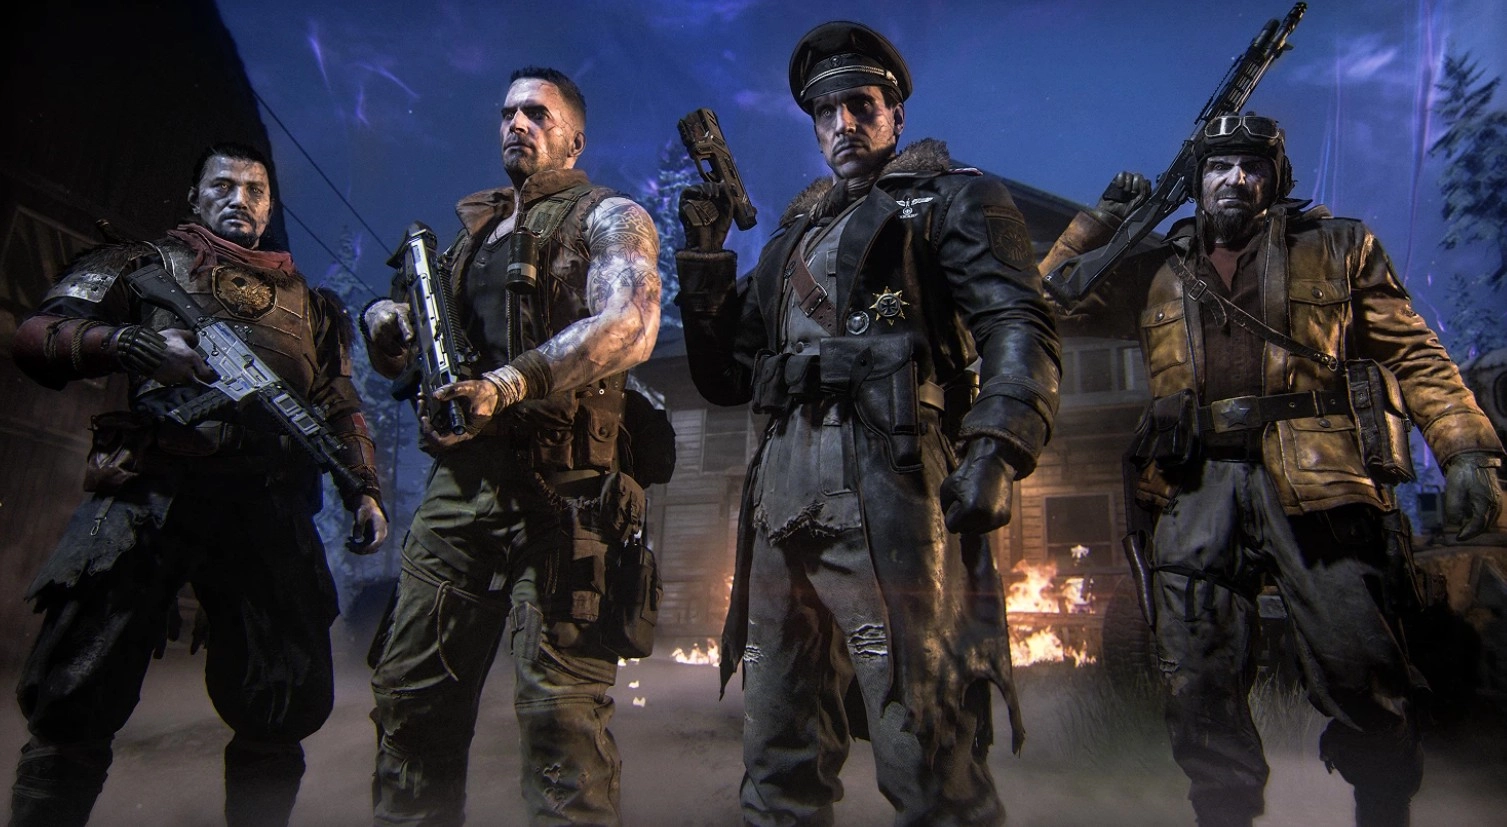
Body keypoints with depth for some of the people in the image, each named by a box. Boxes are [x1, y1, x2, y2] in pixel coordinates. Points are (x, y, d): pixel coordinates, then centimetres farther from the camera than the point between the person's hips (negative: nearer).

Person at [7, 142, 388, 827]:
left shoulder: (310, 301, 24)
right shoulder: (149, 263, 17)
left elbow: (341, 407, 20)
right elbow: (37, 335, 5)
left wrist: (363, 488, 5)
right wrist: (128, 341, -16)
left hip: (269, 510, 2)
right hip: (149, 489, -2)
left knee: (286, 708, 0)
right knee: (74, 703, -3)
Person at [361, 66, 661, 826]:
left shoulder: (609, 217, 4)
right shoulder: (474, 230, 24)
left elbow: (628, 327, -16)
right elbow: (407, 349, 28)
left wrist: (509, 384, -28)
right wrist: (387, 322, 3)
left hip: (558, 484, -6)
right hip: (459, 479, 7)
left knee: (558, 701, -8)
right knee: (410, 690, 7)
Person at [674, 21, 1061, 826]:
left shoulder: (951, 199, 10)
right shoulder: (795, 233, 28)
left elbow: (1018, 326, -5)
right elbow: (727, 376, 25)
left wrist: (997, 447, -22)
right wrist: (705, 254, 15)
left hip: (891, 487, -6)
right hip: (784, 495, 7)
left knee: (926, 760, -5)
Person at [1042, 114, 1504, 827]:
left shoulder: (1336, 248, 15)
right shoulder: (1156, 273, 20)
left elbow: (1413, 354, 9)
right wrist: (1101, 220, 14)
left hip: (1315, 481, -1)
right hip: (1197, 488, 2)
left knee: (1363, 679, 0)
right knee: (1199, 683, 2)